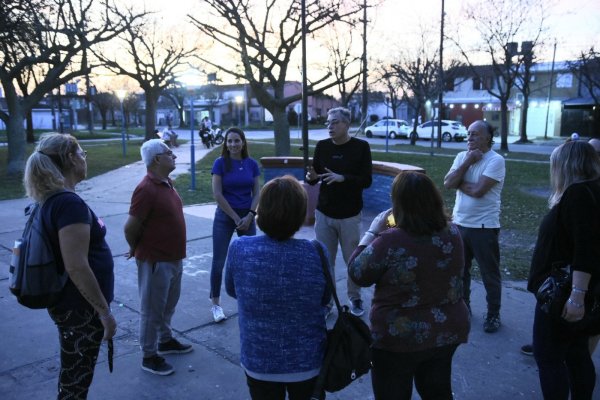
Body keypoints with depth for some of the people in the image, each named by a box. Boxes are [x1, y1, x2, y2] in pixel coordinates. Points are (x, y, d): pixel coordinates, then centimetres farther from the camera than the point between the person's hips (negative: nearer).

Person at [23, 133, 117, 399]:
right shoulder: (70, 203, -24)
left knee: (72, 376, 25)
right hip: (80, 307, -9)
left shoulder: (52, 199, 6)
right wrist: (104, 310, -21)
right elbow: (76, 266, -29)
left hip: (69, 303, 9)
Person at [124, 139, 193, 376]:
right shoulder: (147, 189, -23)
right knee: (152, 310, 6)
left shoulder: (166, 183, 6)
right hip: (155, 261, -9)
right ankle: (149, 357, 21)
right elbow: (130, 227, -20)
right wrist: (138, 251, -3)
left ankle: (165, 341, 42)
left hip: (174, 258, 9)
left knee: (168, 305, 23)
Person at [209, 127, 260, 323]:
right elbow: (217, 194, -11)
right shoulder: (220, 163, -7)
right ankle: (216, 304, 14)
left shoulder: (252, 164, 2)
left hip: (247, 216, 3)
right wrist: (236, 218, -11)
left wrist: (249, 216, -9)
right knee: (218, 261, 1)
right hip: (225, 216, -3)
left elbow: (257, 193, 3)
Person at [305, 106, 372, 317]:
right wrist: (311, 177, -15)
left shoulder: (361, 147, -6)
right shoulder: (322, 146, 2)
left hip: (350, 215, -2)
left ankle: (355, 298, 30)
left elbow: (367, 180, -10)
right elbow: (315, 175, 9)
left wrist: (342, 178, -26)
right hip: (324, 213, 2)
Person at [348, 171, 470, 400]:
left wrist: (372, 231, -7)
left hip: (400, 338, -5)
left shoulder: (391, 241, -27)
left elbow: (357, 273, -13)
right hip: (447, 332, 5)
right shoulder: (453, 233, -7)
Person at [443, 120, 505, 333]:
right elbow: (448, 183, -8)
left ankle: (493, 314, 22)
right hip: (459, 223, 6)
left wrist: (458, 183, -7)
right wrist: (467, 161, -13)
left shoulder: (496, 160, -13)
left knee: (489, 273, 7)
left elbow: (478, 190, -23)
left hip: (484, 226, -6)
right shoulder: (462, 156, 6)